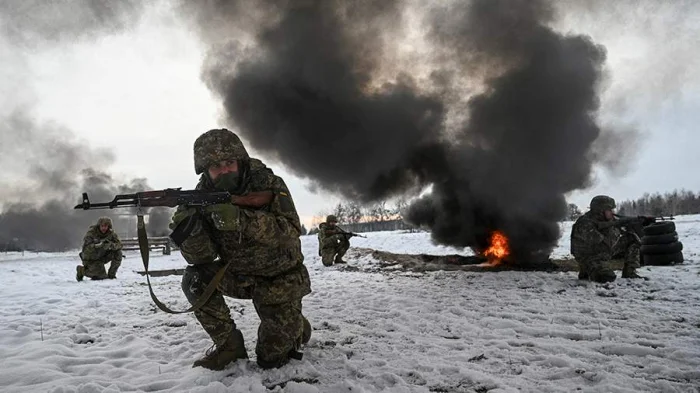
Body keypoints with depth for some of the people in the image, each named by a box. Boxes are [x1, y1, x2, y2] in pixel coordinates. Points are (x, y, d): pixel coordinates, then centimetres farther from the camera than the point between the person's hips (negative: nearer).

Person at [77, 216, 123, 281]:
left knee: (118, 253, -19)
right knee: (102, 276, -18)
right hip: (91, 259, -5)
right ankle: (81, 270, 8)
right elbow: (86, 248, -28)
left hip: (102, 257, 5)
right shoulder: (91, 232, -20)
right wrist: (100, 245, -43)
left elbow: (119, 244, -15)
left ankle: (111, 275, -5)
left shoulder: (111, 232, -7)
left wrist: (111, 245, -37)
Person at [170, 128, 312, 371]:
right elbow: (201, 256, -16)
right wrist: (189, 229, -38)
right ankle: (229, 345, -3)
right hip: (240, 275, 4)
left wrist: (240, 219, -46)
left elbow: (290, 233, -33)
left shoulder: (269, 184, -20)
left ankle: (298, 326, 30)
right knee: (195, 279, -23)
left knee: (271, 358, -4)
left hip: (280, 278, -3)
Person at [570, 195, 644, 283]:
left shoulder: (605, 218, -4)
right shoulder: (585, 224, -29)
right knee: (607, 278, -32)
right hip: (590, 257, -9)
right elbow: (606, 243, -33)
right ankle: (586, 272, 1)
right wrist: (615, 225, -26)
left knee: (632, 239, 2)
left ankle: (630, 272, 10)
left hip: (606, 251, 9)